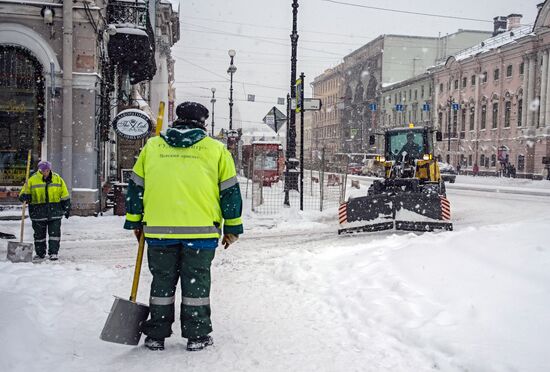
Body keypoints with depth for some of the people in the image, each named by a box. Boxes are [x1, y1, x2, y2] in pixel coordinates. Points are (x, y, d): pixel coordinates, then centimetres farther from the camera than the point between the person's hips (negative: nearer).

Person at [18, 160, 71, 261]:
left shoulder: (57, 179, 3)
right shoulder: (32, 180, 0)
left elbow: (64, 195, 9)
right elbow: (23, 194, 3)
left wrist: (67, 208, 7)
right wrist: (25, 196, -21)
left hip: (54, 211, 0)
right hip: (38, 211, 0)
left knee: (55, 232, -2)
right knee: (39, 233, 9)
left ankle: (53, 253, 5)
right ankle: (40, 253, 23)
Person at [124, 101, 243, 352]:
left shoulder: (151, 146, 11)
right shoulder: (216, 149, 6)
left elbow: (136, 186, 14)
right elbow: (230, 191, 6)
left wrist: (135, 221, 23)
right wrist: (232, 228, 12)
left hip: (158, 230, 2)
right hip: (201, 230, -1)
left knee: (162, 281, 13)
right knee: (196, 281, 9)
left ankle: (156, 336, 20)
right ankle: (196, 336, 15)